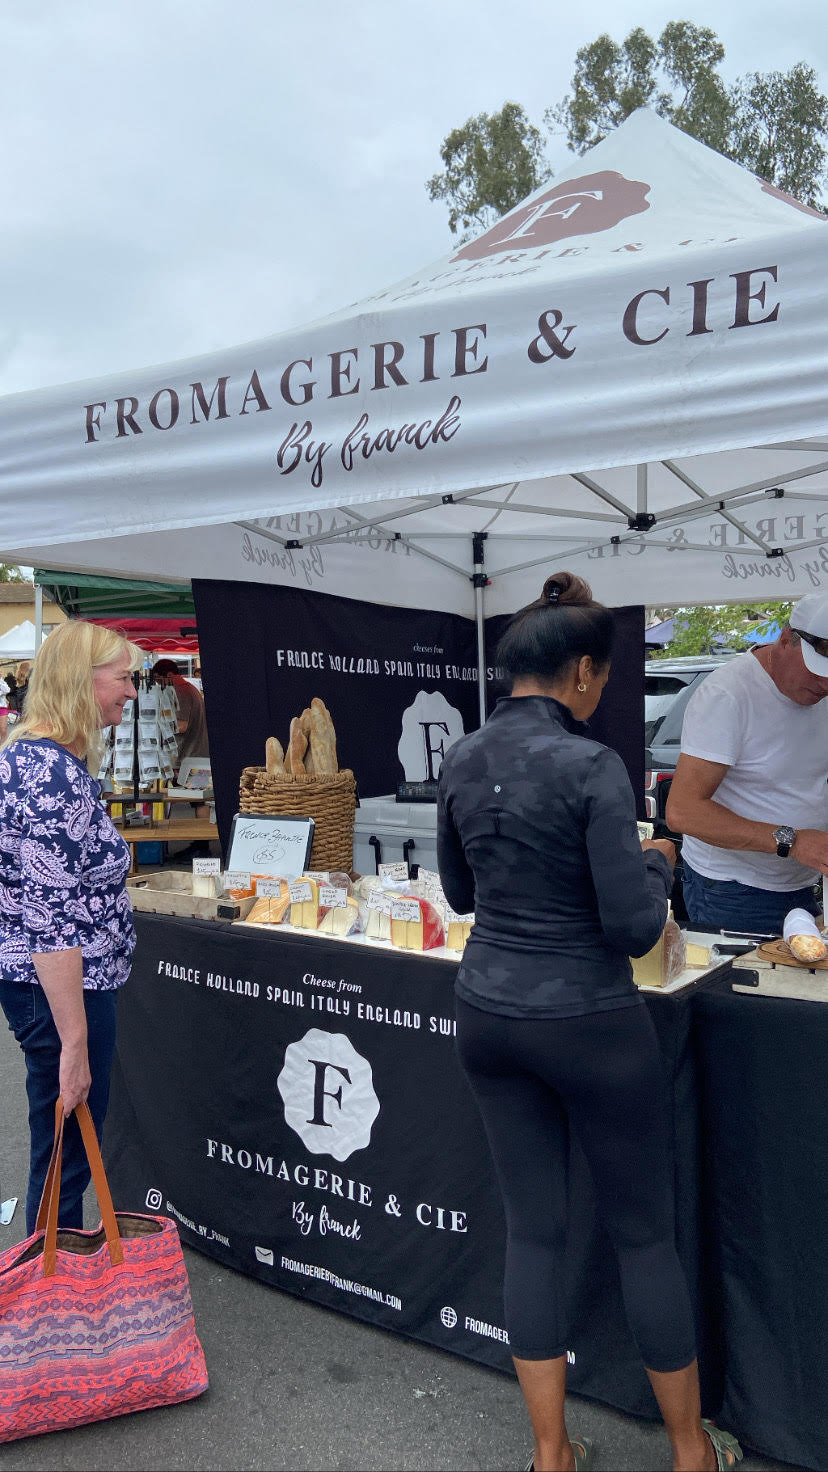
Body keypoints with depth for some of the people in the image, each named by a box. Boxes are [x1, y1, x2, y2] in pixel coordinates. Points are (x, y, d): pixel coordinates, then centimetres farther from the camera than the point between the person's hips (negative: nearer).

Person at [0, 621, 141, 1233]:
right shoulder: (49, 775, -24)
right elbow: (51, 922, -27)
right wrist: (74, 1041, -25)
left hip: (69, 980, 11)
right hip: (60, 991, -10)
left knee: (67, 1150, 22)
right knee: (66, 1156, 5)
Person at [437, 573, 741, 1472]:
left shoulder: (460, 762, 1)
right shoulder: (591, 766, -19)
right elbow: (633, 927, -19)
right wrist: (655, 862, -1)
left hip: (489, 1015, 6)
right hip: (588, 1023, -5)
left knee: (533, 1229, 16)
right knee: (644, 1232, 14)